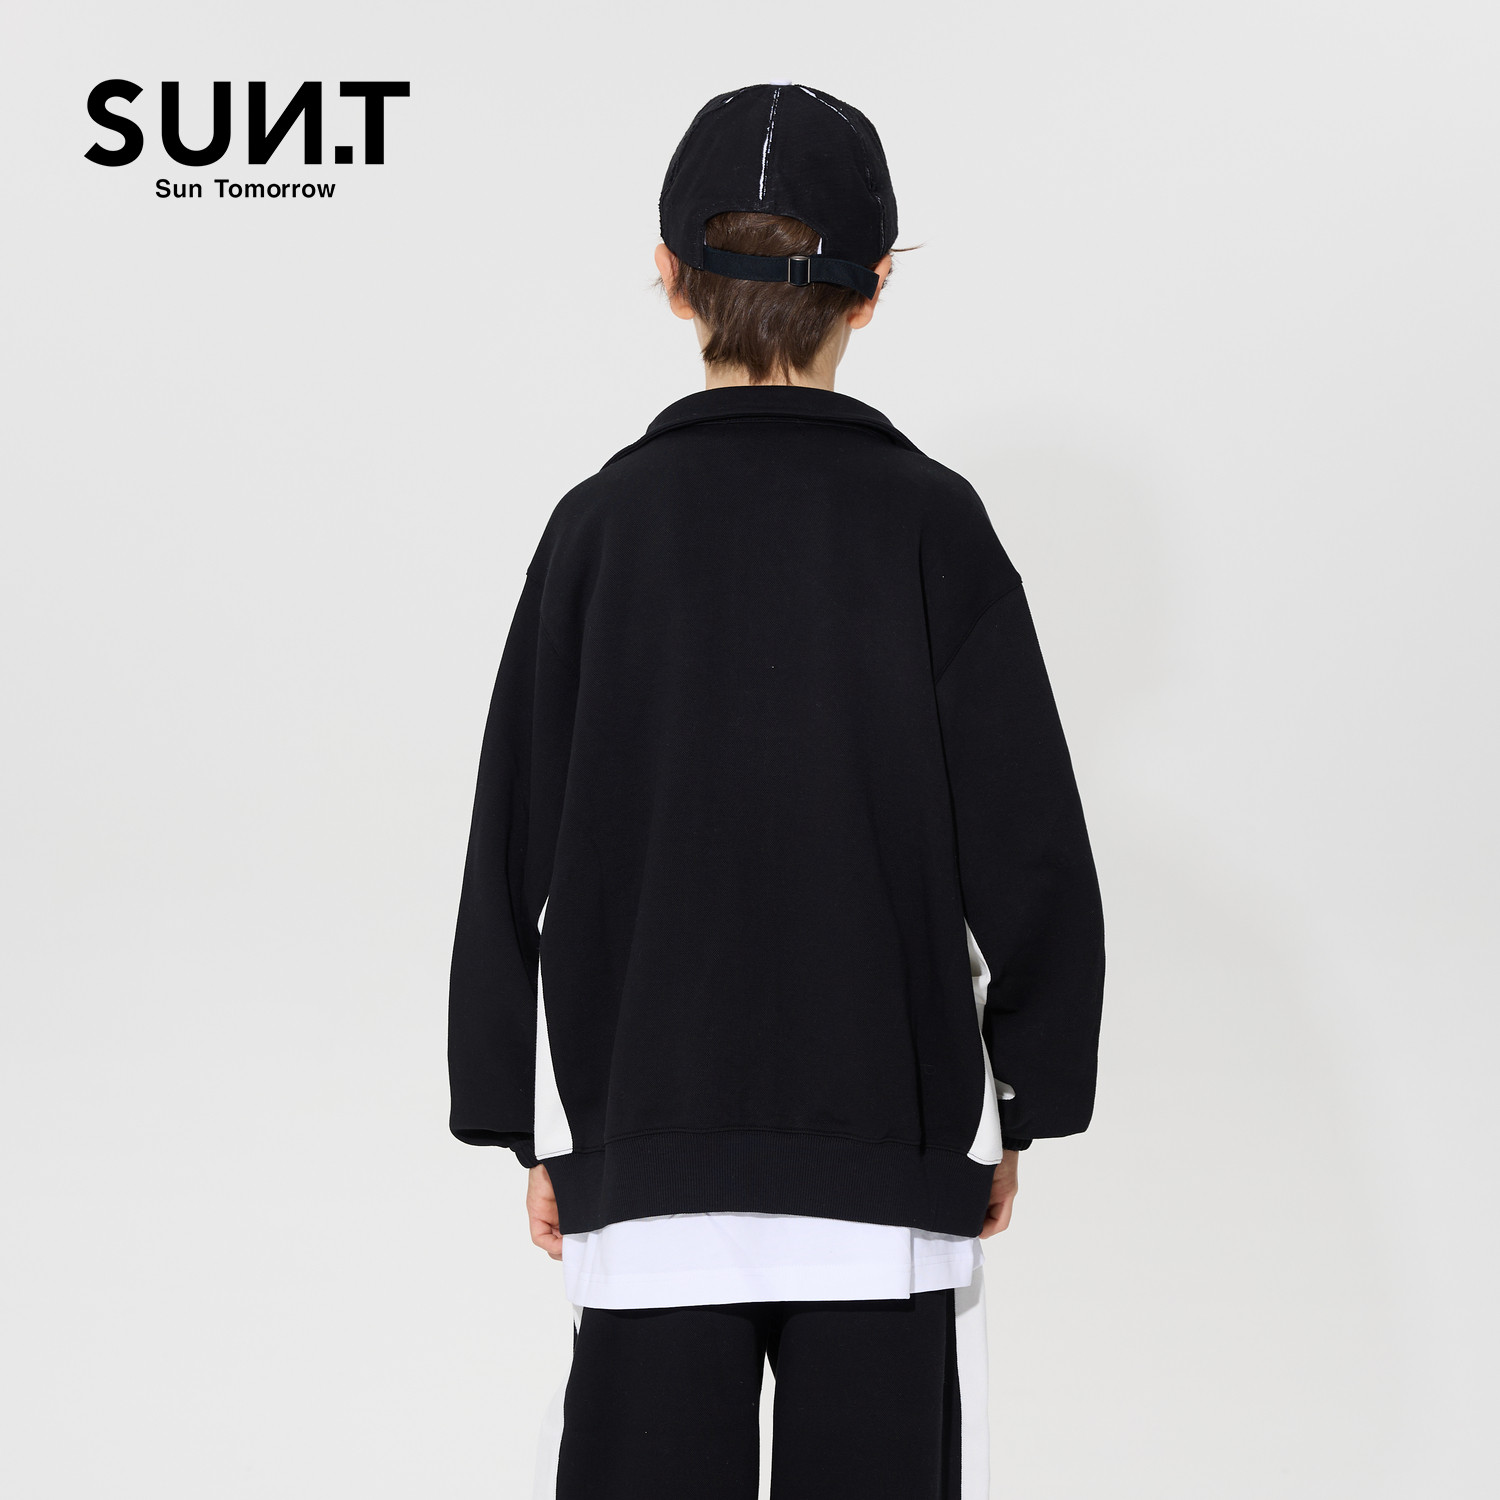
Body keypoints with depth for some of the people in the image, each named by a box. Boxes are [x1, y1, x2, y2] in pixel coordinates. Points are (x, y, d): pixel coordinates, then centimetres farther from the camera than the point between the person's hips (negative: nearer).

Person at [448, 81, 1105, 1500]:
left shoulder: (603, 524, -1)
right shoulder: (928, 523, -3)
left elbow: (518, 851, 2)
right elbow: (1028, 845, -3)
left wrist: (532, 1128, 11)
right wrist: (1017, 1107, 8)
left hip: (648, 1143, 1)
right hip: (890, 1143, -1)